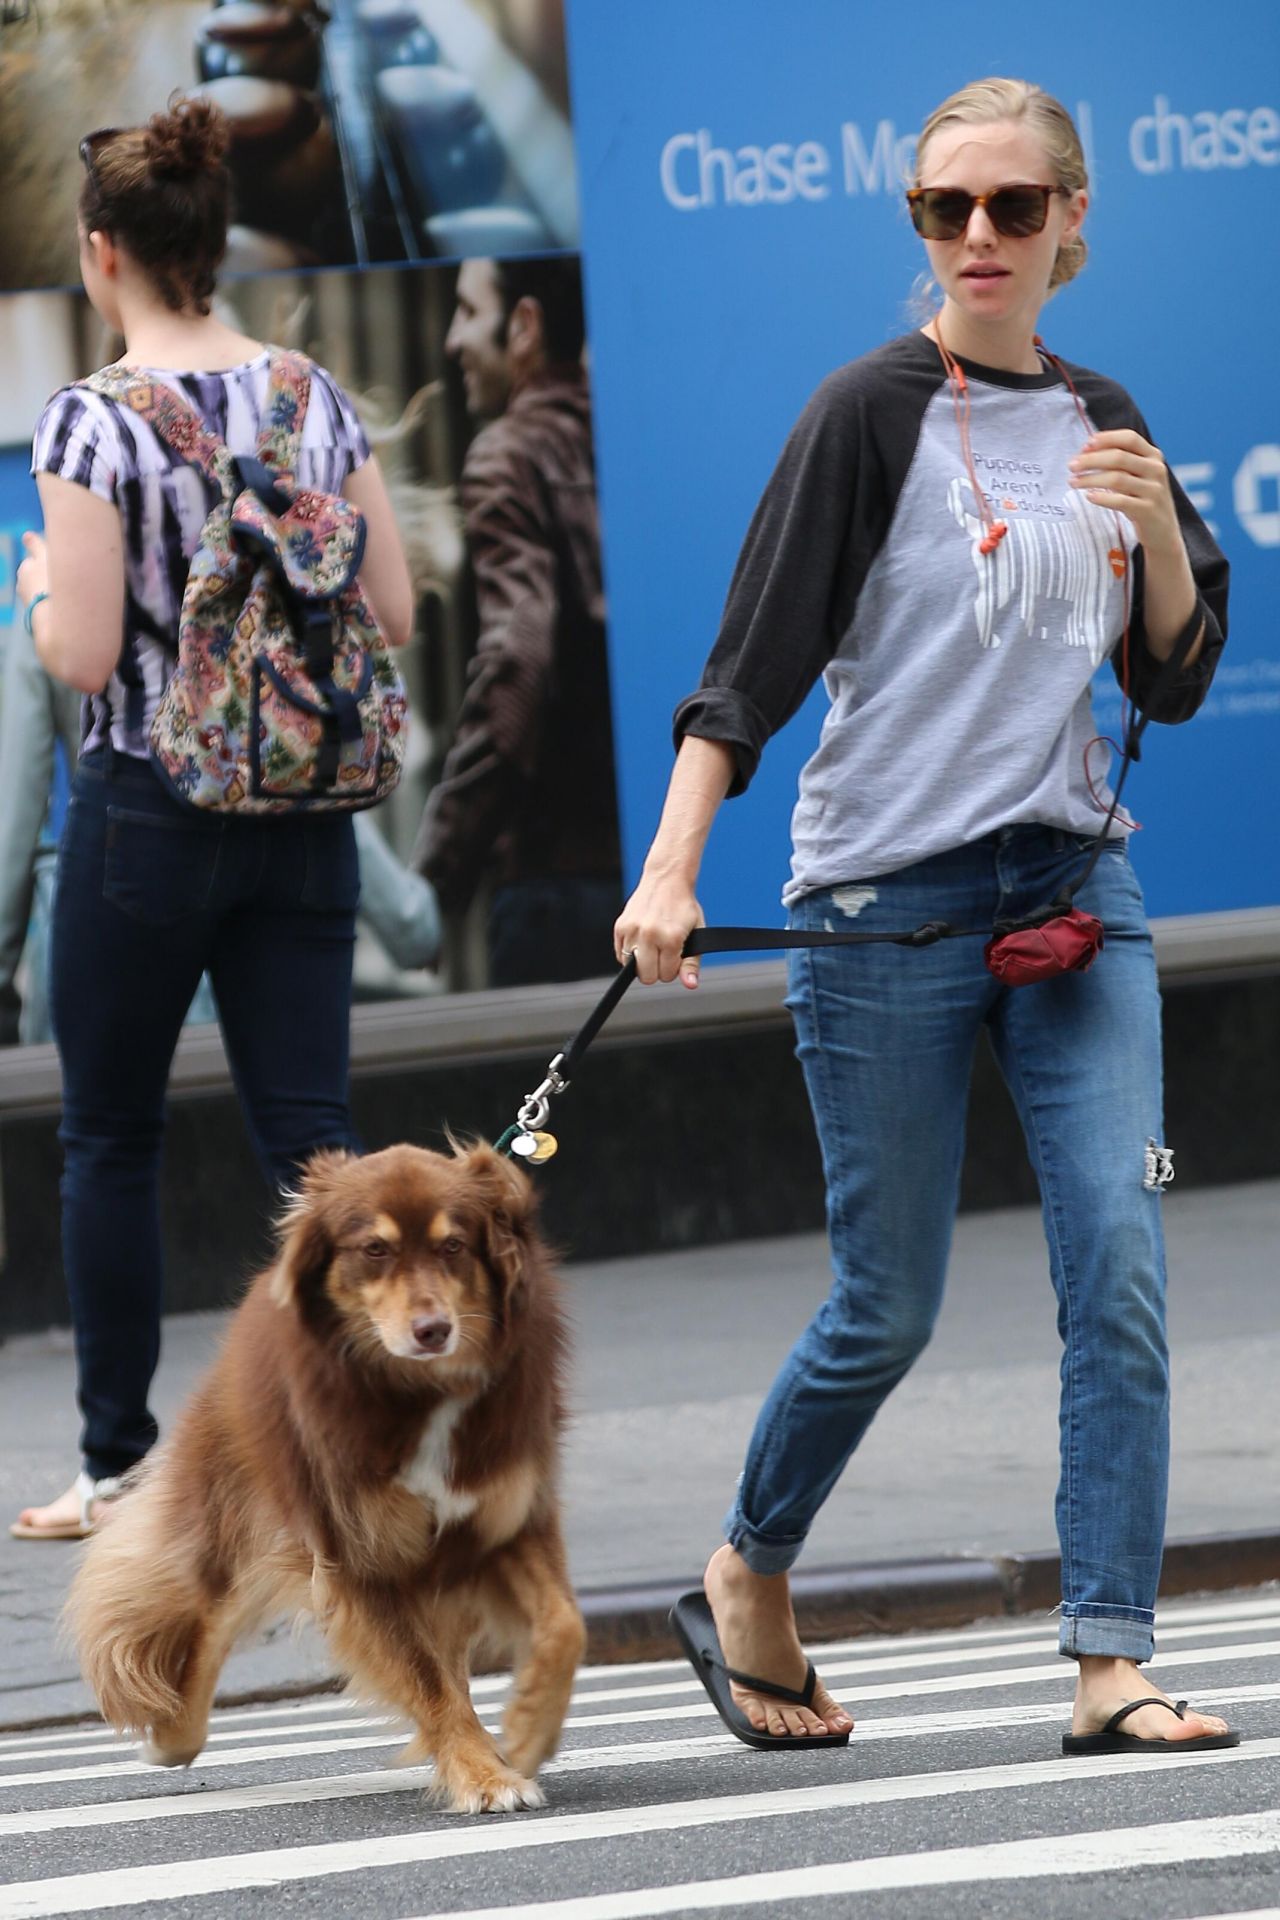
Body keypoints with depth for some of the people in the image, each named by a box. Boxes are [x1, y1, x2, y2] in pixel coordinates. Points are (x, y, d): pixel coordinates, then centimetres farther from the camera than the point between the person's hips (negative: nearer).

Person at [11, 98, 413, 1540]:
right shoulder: (315, 397, 3)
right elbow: (393, 613, 5)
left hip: (148, 813, -4)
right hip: (303, 813, 4)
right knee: (309, 1131, 3)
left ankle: (119, 1465, 19)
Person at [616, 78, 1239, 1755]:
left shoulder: (1102, 420, 10)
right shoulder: (875, 415, -6)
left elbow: (1177, 678, 14)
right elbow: (756, 659, -11)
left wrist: (1159, 522, -5)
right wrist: (671, 873, -21)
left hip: (1074, 890, 5)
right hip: (889, 904, -5)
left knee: (1121, 1266, -9)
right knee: (888, 1309, 1)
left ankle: (1109, 1666, -8)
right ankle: (747, 1584, 26)